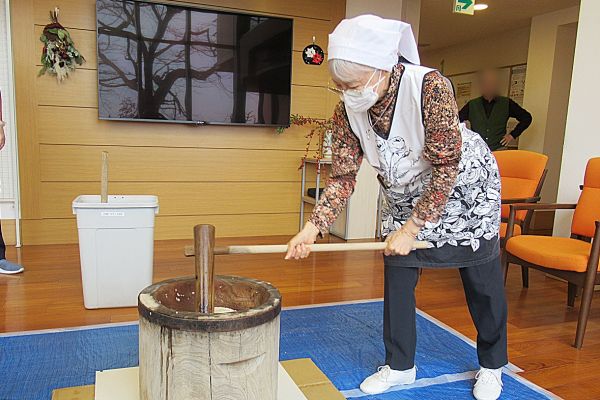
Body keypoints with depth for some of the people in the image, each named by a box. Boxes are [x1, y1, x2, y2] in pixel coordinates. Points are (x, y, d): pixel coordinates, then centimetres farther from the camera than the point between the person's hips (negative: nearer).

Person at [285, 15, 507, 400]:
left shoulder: (430, 87, -34)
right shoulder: (347, 112, -18)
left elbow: (446, 169, -31)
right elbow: (343, 177, -15)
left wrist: (412, 228, -32)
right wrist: (314, 227, -27)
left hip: (464, 185, -4)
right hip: (406, 195, 4)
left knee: (482, 280, 7)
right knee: (397, 277, 3)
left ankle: (492, 366, 30)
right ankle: (400, 365, 23)